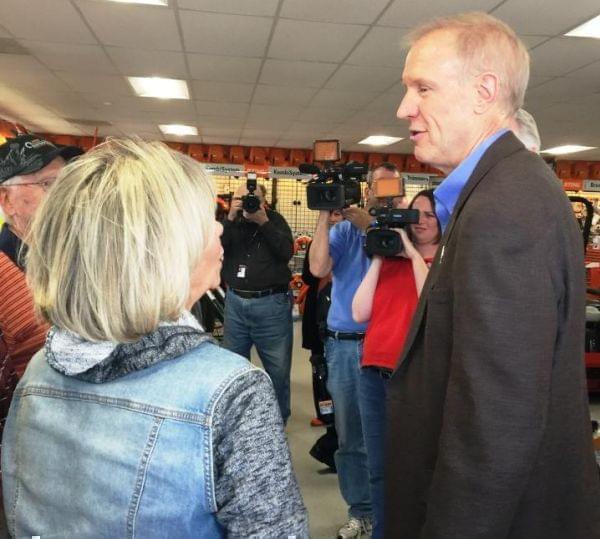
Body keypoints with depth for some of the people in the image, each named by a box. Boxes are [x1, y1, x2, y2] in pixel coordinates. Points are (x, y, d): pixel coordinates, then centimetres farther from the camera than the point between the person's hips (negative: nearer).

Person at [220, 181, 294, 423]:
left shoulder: (275, 220, 1)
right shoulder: (231, 221, 7)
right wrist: (230, 219, -17)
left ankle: (278, 419, 21)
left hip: (271, 303, -3)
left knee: (278, 368, 5)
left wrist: (263, 222, -17)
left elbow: (287, 253, -14)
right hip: (235, 301, 3)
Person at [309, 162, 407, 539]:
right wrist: (325, 215, -11)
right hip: (344, 344, 2)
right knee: (350, 437, 10)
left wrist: (368, 224, -17)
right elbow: (319, 268, -7)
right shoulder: (344, 230, 9)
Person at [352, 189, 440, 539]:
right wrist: (378, 259, 0)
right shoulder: (391, 260, 13)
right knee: (379, 470, 14)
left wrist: (415, 255, -12)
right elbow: (360, 313, 3)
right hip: (375, 372, 4)